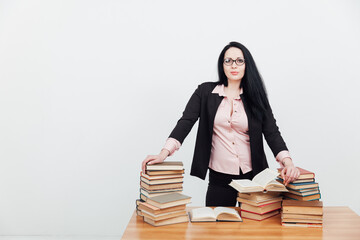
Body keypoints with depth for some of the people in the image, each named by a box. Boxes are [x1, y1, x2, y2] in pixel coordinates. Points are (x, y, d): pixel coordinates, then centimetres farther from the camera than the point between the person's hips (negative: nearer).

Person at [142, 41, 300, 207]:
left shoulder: (255, 97, 3)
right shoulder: (206, 91, 3)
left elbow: (272, 132, -3)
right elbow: (186, 121, -6)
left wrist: (287, 162, -21)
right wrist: (164, 153, -20)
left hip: (252, 175, 1)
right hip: (219, 177, -1)